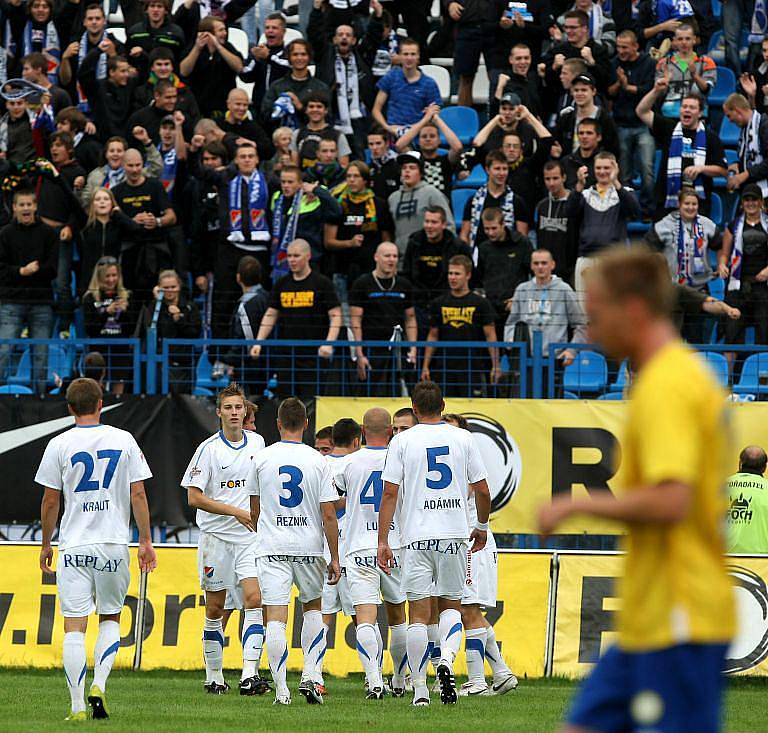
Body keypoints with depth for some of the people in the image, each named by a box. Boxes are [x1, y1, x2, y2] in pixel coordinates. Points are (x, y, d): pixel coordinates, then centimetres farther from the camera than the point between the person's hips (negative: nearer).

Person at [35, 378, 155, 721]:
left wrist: (45, 545, 12)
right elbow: (138, 495, 1)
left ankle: (78, 706, -6)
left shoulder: (59, 445, -2)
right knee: (110, 618, 18)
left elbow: (50, 502, 1)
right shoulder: (124, 440, 2)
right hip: (114, 544, 1)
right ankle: (99, 685, 0)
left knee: (74, 627, 0)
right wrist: (146, 541, 8)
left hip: (73, 547, -1)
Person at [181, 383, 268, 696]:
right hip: (216, 537, -2)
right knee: (214, 609, 4)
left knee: (254, 599, -14)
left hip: (250, 537, 2)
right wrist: (236, 512, -16)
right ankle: (214, 677, 17)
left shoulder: (257, 442, 7)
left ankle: (249, 674, -21)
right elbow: (194, 497, -11)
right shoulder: (209, 449, -7)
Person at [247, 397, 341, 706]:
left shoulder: (261, 458, 1)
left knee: (275, 616, -4)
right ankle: (309, 675, 9)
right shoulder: (318, 461, -2)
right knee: (312, 606, 22)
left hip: (271, 549, -1)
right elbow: (329, 514, -4)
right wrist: (334, 559, 3)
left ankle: (281, 688, -11)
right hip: (309, 547, 1)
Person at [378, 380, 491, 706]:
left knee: (418, 614, 2)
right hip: (454, 534, 1)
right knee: (451, 605, 14)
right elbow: (482, 491, 6)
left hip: (416, 537, -1)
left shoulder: (402, 441, -1)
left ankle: (420, 689, 1)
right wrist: (482, 527, 23)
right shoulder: (463, 438, 4)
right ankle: (447, 659, -13)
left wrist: (383, 541, -2)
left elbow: (390, 494, -5)